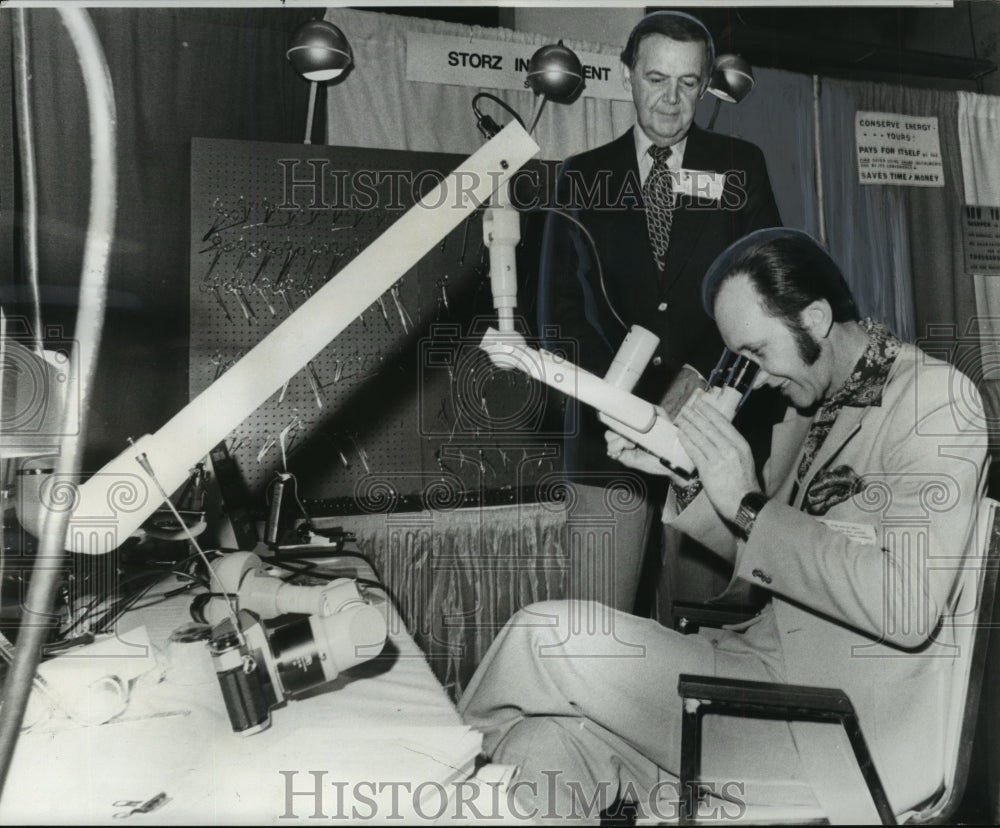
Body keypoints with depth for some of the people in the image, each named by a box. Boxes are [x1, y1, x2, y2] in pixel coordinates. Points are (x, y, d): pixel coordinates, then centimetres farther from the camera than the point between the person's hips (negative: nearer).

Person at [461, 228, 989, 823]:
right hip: (772, 667, 7)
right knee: (549, 750, -9)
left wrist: (748, 503, -21)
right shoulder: (814, 402, 11)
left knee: (548, 638, -14)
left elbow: (908, 610, -22)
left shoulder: (937, 399, -13)